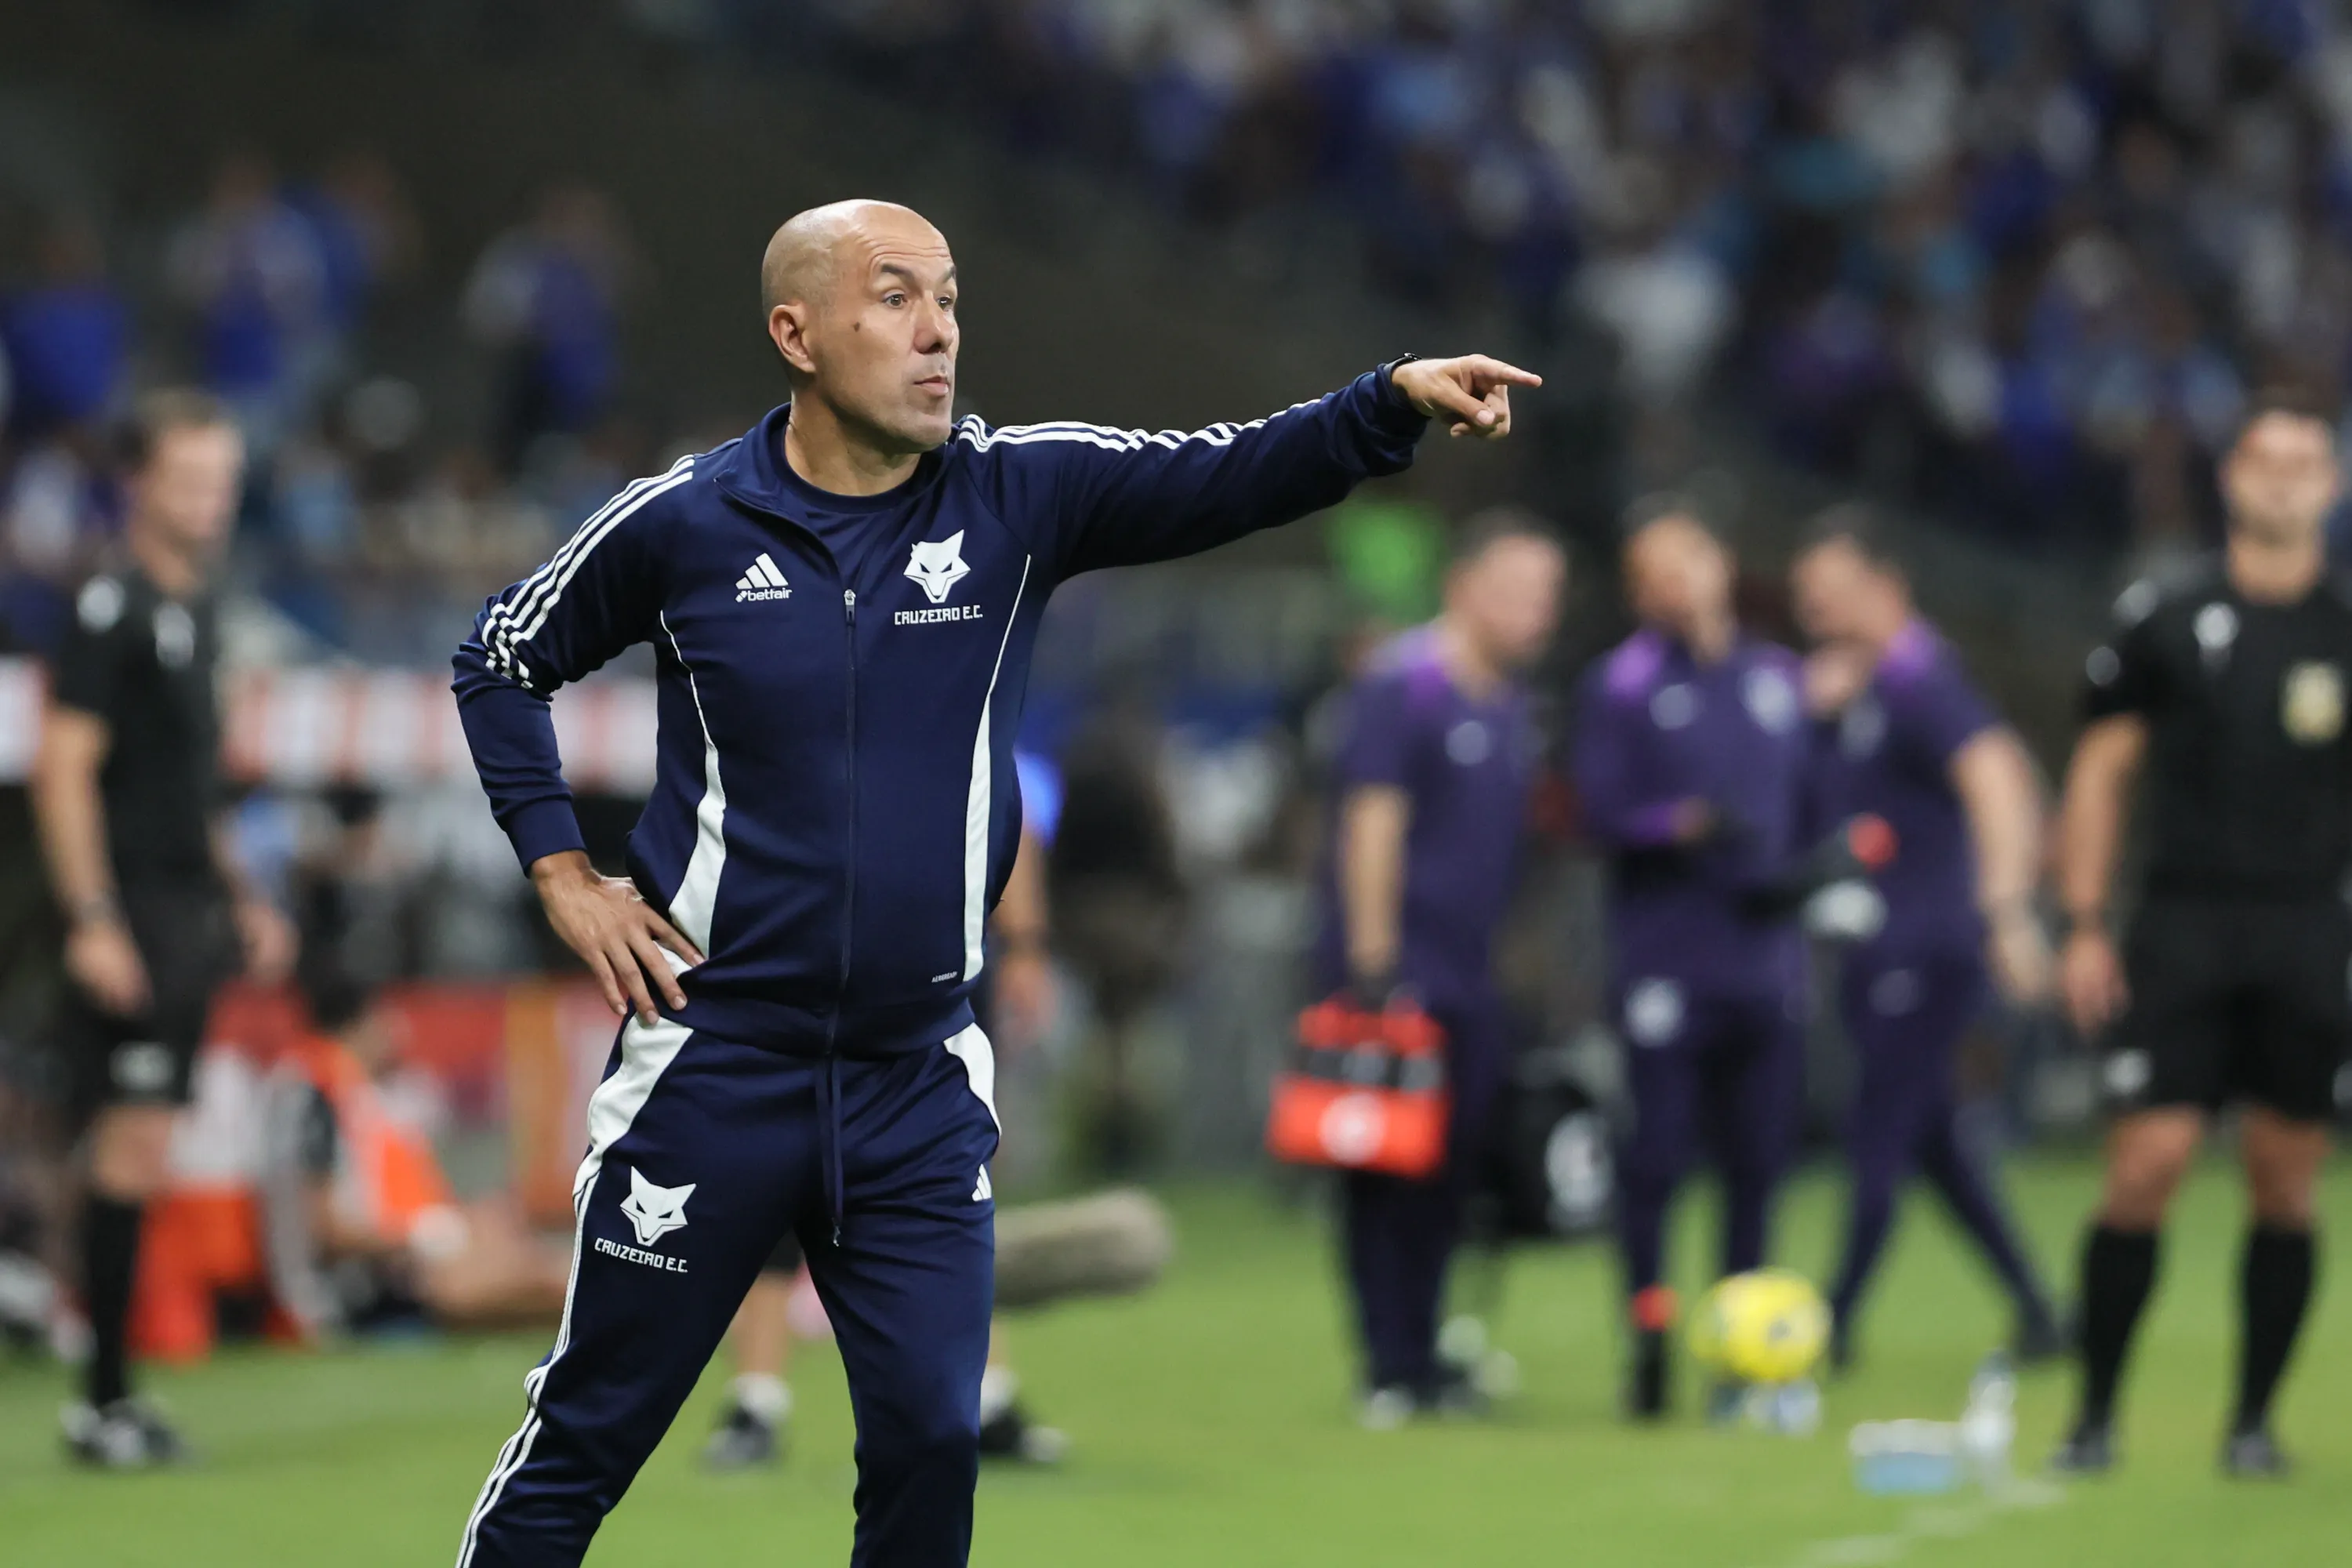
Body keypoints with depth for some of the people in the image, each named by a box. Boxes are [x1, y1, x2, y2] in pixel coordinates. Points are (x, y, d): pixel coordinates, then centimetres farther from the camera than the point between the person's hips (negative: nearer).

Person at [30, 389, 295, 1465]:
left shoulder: (192, 611, 17)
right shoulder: (113, 609, -10)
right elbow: (64, 769, -15)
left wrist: (238, 901, 24)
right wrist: (91, 921, -21)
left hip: (185, 919, 9)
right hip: (127, 915, -9)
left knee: (137, 1154, 8)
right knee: (133, 1146, -11)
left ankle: (110, 1398, 11)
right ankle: (102, 1402, -8)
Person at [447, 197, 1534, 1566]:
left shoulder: (1020, 497, -2)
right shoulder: (682, 524, -5)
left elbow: (1238, 477, -16)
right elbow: (501, 661, 10)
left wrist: (1395, 402, -33)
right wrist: (563, 874, 1)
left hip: (919, 1083, 2)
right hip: (715, 1071, -2)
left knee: (932, 1446, 0)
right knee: (588, 1439, 4)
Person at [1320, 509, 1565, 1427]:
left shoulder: (1509, 703, 14)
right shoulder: (1404, 686, -11)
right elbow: (1374, 817, -15)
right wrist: (1372, 958, -18)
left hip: (1467, 975, 8)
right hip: (1400, 967, -8)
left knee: (1449, 1173, 8)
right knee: (1386, 1176, -5)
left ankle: (1420, 1359, 15)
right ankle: (1389, 1370, -3)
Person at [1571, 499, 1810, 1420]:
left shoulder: (1777, 678, 15)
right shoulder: (1621, 684, 0)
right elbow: (1602, 812, -7)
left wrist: (1806, 869, 3)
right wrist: (1686, 824, -22)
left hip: (1764, 956, 4)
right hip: (1664, 957, -4)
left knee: (1759, 1162, 5)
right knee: (1654, 1160, -7)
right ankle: (1651, 1342, 3)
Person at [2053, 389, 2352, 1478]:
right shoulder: (2163, 622, 4)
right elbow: (2099, 773, 7)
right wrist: (2083, 927, 0)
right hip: (2182, 930, -1)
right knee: (2146, 1167, -9)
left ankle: (2254, 1420, 13)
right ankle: (2094, 1411, 1)